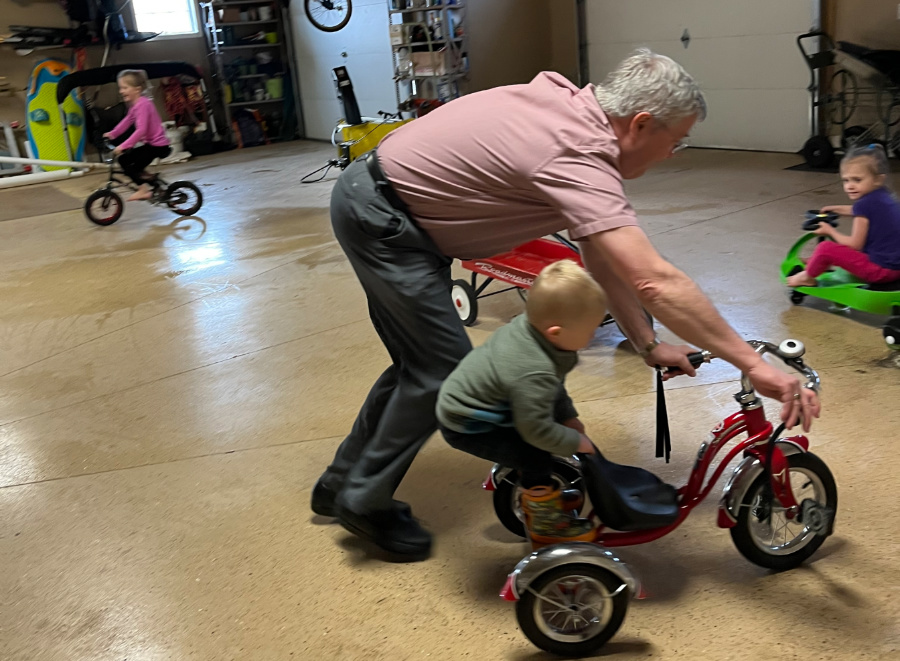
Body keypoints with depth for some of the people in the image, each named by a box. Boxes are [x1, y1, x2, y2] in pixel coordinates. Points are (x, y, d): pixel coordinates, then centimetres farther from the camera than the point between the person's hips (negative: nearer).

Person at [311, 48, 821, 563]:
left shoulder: (574, 111, 2)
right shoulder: (578, 157, -28)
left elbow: (601, 253, 4)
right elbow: (655, 282, -36)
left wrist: (649, 345, 3)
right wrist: (754, 364, -30)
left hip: (375, 197, 10)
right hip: (378, 215, -10)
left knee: (420, 359, 17)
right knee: (444, 367, -5)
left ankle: (342, 482, 32)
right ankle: (365, 501, 13)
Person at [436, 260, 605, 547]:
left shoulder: (529, 324, -9)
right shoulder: (534, 373, -37)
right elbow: (538, 431, -28)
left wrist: (568, 416, 13)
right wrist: (577, 442, -12)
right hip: (465, 426, -10)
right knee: (536, 456, -17)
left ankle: (536, 494, 37)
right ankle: (544, 523, 4)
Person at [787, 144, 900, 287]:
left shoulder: (865, 204, -18)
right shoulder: (884, 197, 8)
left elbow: (855, 244, -13)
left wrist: (830, 231, 1)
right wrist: (836, 209, 36)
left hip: (879, 269, -10)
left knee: (825, 248, -10)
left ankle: (807, 277, 14)